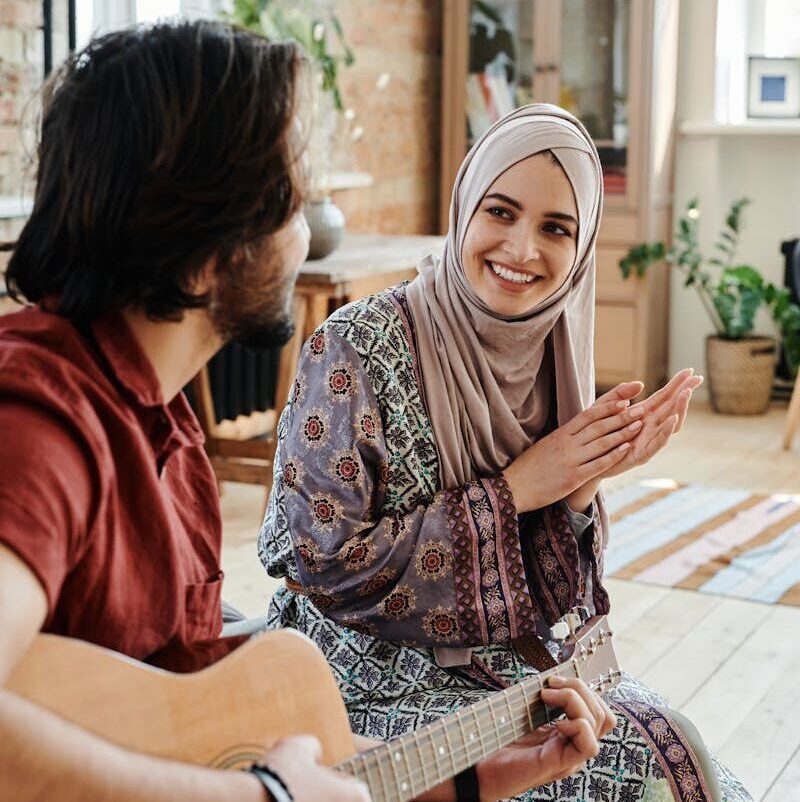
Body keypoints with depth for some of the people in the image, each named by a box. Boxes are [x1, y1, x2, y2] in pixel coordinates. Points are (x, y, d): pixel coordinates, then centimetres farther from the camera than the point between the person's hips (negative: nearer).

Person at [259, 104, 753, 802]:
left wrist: (586, 483, -15)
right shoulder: (358, 346, -16)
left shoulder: (549, 354, 2)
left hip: (519, 662, 6)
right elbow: (320, 560, -19)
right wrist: (511, 491, -17)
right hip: (382, 683, -5)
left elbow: (548, 595, 5)